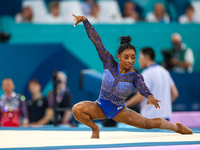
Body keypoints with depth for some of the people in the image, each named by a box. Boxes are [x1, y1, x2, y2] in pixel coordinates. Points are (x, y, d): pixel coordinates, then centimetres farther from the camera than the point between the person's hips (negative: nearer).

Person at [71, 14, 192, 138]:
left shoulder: (135, 77, -18)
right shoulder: (109, 63, -13)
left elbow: (142, 87, -41)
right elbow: (96, 41, -14)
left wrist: (149, 96, -65)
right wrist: (84, 20, -16)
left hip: (118, 111, 0)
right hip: (100, 107, 1)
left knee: (148, 123, 7)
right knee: (77, 109, -28)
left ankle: (176, 127, 36)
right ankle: (95, 128, 1)